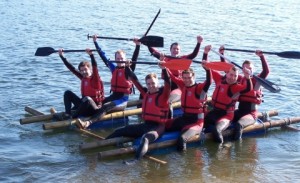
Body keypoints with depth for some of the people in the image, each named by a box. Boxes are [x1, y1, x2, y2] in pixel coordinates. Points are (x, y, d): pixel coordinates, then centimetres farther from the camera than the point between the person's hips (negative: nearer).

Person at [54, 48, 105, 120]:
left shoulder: (95, 79, -10)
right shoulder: (83, 78, 8)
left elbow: (95, 67, -27)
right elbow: (72, 69, 10)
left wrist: (91, 55, -42)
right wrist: (61, 56, 9)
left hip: (94, 108, -8)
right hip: (84, 105, 8)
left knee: (87, 99, -38)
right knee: (68, 93, 6)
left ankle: (72, 116, -31)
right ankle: (67, 114, -15)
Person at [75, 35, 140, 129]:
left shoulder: (128, 70, 0)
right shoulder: (114, 69, 13)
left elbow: (134, 59, -17)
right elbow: (103, 56, 16)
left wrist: (137, 45, -30)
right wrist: (95, 42, 18)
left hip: (123, 99, -7)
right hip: (113, 96, 7)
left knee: (105, 107, -34)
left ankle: (88, 123, -54)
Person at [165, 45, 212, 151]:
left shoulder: (199, 88, -9)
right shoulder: (183, 86, 9)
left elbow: (209, 81, -27)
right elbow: (172, 77, 13)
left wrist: (207, 69, -41)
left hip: (197, 120, -7)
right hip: (184, 117, 7)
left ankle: (183, 139, -59)